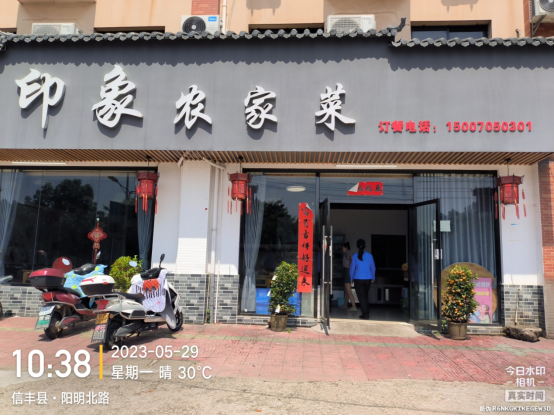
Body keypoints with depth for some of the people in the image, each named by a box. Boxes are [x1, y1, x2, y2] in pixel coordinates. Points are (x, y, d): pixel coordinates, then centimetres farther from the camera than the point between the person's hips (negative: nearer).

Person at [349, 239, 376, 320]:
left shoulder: (355, 256, -8)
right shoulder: (369, 256, -2)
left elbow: (352, 268, -3)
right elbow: (373, 267, 5)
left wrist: (352, 279, 10)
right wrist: (373, 278, 19)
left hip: (358, 279, -3)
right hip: (368, 279, 3)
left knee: (361, 297, 3)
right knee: (366, 296, 18)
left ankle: (365, 314, 0)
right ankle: (367, 313, 24)